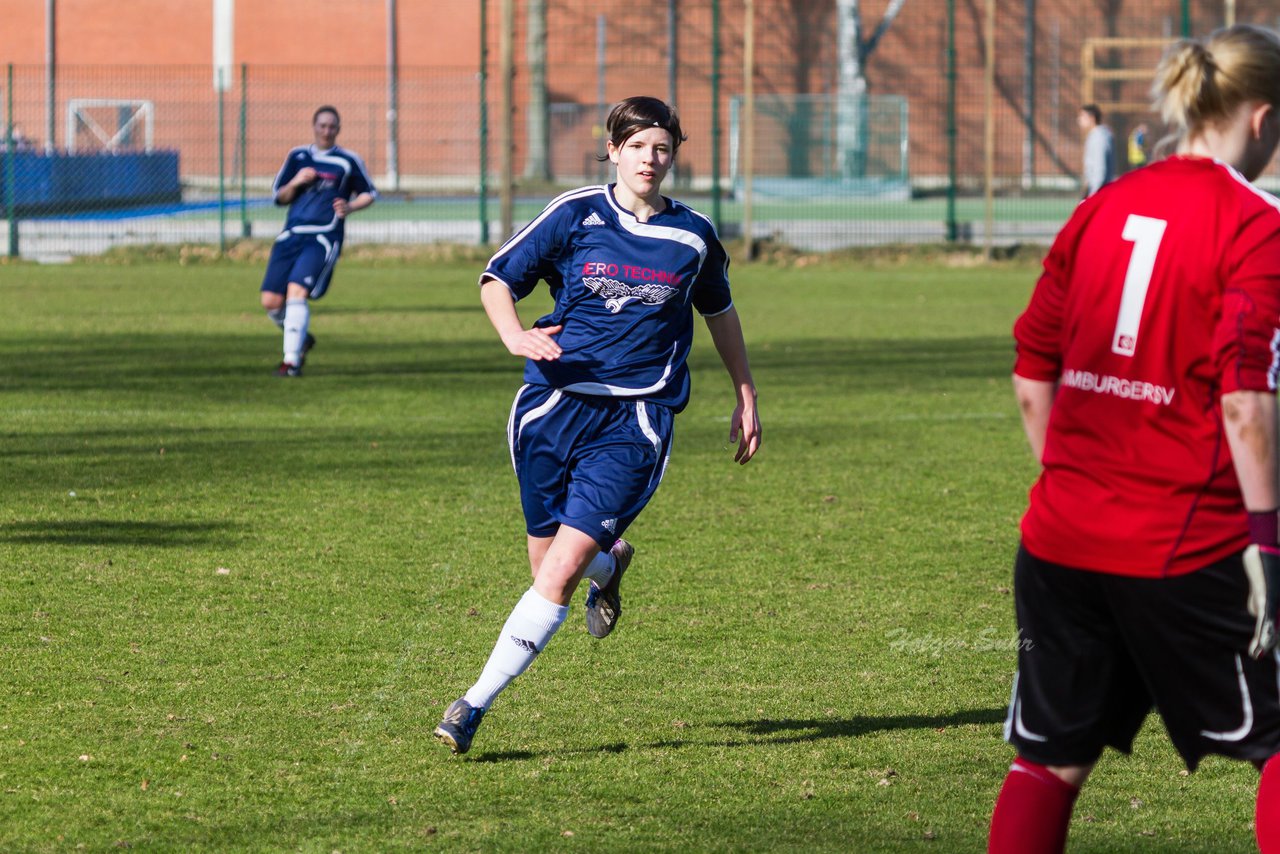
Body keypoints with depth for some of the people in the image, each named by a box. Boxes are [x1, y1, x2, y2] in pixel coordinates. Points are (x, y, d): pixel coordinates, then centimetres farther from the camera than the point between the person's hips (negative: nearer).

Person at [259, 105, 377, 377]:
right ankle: (301, 339, 25)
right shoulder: (297, 157, 14)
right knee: (271, 301, -3)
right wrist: (295, 183, -4)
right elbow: (279, 196, 17)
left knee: (296, 291, -22)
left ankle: (292, 360, -18)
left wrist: (350, 207, -6)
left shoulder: (348, 161, 5)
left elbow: (369, 194, 14)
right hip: (292, 234, 4)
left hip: (324, 238, -4)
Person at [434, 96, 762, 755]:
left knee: (560, 573, -14)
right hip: (554, 404, 1)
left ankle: (476, 703, -10)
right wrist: (514, 335, -16)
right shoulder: (576, 215, 1)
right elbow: (497, 278, 5)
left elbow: (719, 311, 25)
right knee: (547, 564, 8)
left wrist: (746, 397, 29)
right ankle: (610, 562, 44)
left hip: (634, 421, -1)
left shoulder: (693, 236, 6)